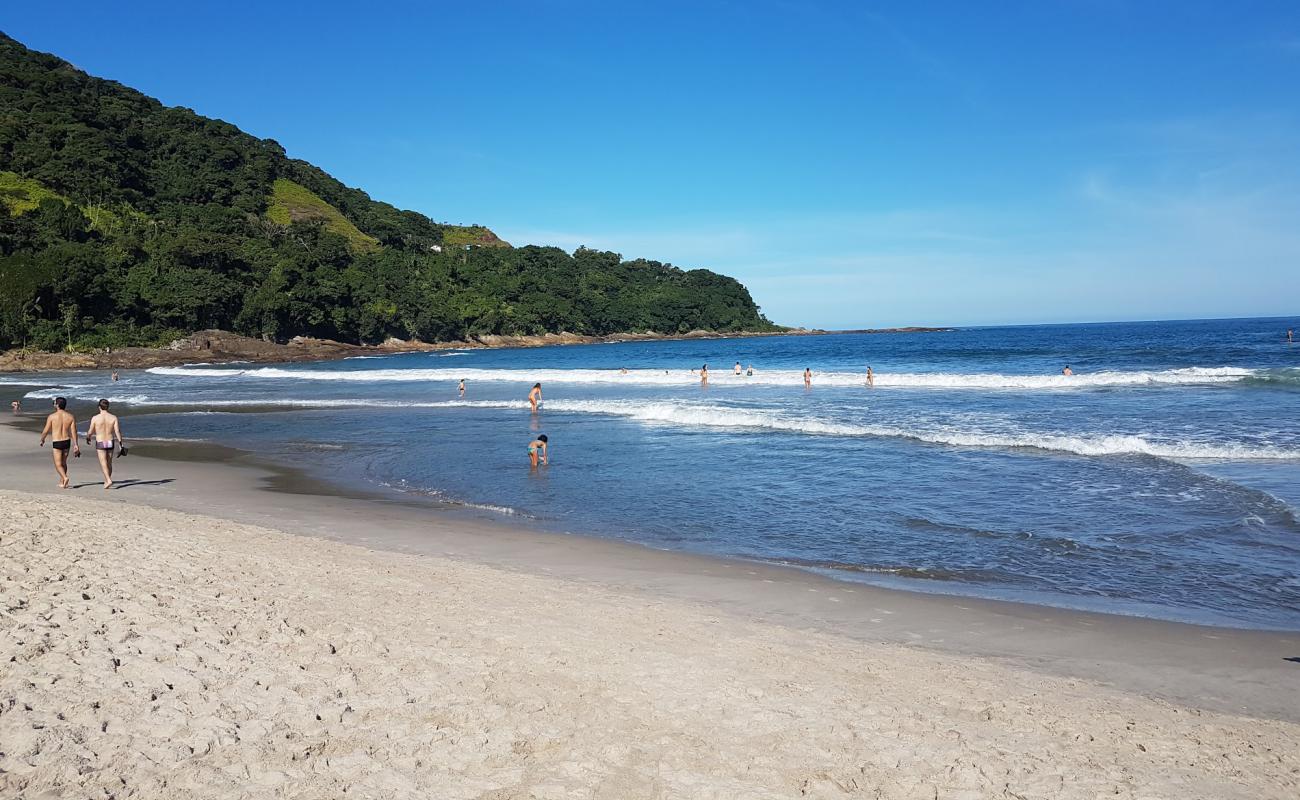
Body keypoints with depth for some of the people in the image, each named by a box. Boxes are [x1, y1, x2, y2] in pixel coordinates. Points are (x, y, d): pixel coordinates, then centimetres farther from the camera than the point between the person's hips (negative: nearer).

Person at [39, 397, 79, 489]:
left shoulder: (52, 416, -9)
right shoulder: (70, 417, 0)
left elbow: (46, 431, -3)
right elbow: (73, 432, -2)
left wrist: (42, 440, 15)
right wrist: (75, 445, 0)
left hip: (56, 443, -4)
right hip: (67, 441, 4)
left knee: (58, 464, 0)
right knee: (63, 463, 18)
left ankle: (65, 478, -24)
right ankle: (61, 482, 25)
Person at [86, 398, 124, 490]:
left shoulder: (95, 418, -8)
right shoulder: (113, 418, -3)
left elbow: (90, 432, 0)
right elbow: (117, 431, -8)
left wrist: (87, 438, 22)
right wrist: (120, 444, -5)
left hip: (100, 443, -3)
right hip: (110, 442, 3)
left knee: (103, 463, -6)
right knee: (109, 463, 16)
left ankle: (109, 480, -24)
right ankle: (106, 481, 28)